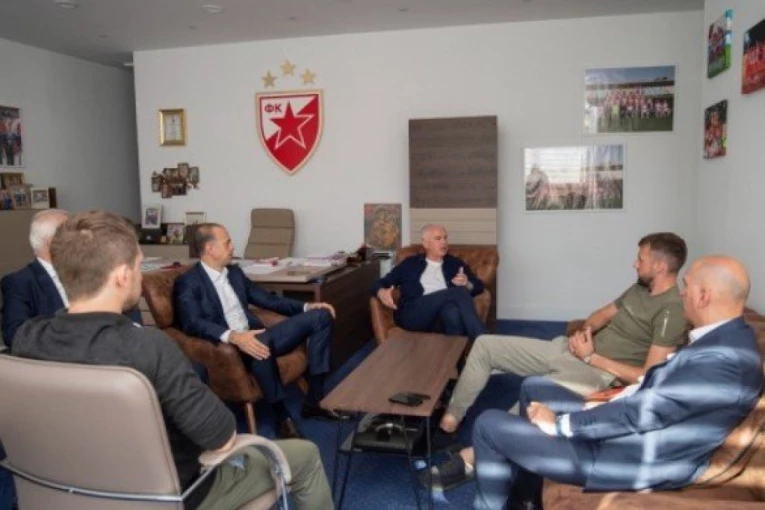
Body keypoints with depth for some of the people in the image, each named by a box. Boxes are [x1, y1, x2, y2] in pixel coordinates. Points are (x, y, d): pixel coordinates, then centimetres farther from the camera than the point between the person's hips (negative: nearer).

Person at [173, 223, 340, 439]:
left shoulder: (235, 272, 17)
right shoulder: (188, 282, -7)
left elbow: (266, 298, 21)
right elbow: (192, 323, -22)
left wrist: (307, 307, 11)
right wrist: (234, 336, -39)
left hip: (254, 337, 8)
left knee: (321, 316, -2)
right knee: (263, 340, -43)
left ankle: (314, 399, -3)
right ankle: (282, 414, -22)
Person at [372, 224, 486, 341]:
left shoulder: (456, 263, 26)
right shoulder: (409, 263, 23)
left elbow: (479, 286, 18)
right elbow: (381, 283, 19)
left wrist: (467, 284, -8)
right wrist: (382, 292, -7)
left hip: (444, 315, 2)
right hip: (413, 315, -1)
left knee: (452, 309, -40)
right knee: (459, 291, -29)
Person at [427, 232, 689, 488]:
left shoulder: (672, 311, -15)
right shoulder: (640, 287, 12)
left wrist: (591, 357, -15)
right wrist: (585, 330, -2)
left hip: (597, 372, -9)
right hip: (567, 350, 9)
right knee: (485, 345, 1)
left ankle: (470, 458, -22)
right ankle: (449, 419, 6)